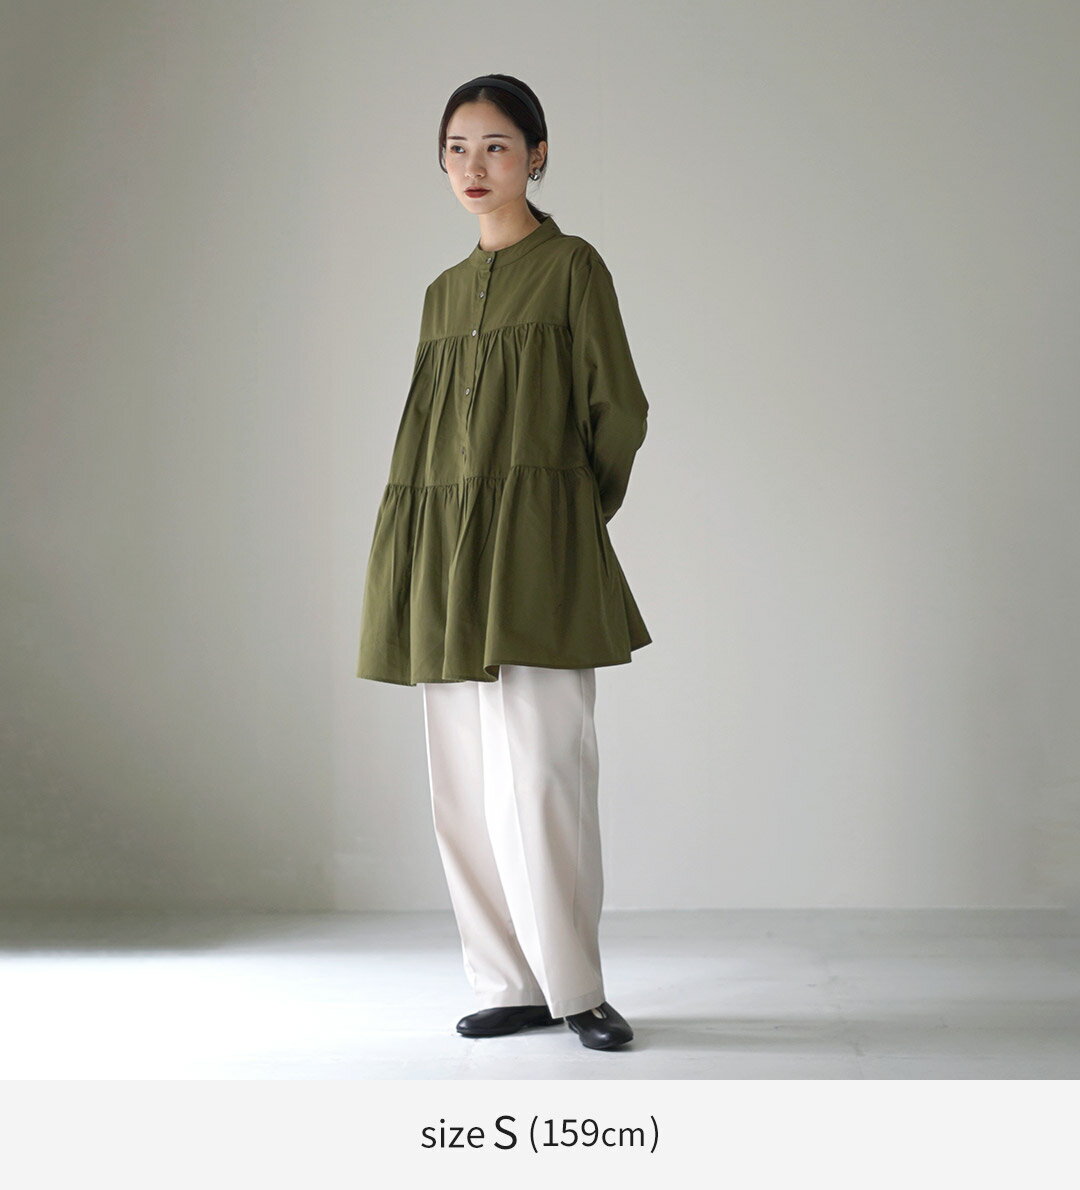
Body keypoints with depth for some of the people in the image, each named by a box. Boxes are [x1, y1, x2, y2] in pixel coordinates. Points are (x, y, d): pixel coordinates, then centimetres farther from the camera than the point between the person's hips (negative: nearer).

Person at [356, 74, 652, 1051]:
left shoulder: (572, 266, 0)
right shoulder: (445, 291, 18)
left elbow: (621, 412, 0)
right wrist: (434, 555, 10)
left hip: (533, 555, -6)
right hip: (444, 557, 6)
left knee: (536, 776, -10)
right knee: (466, 784, 6)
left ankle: (575, 988, 2)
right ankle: (514, 984, 15)